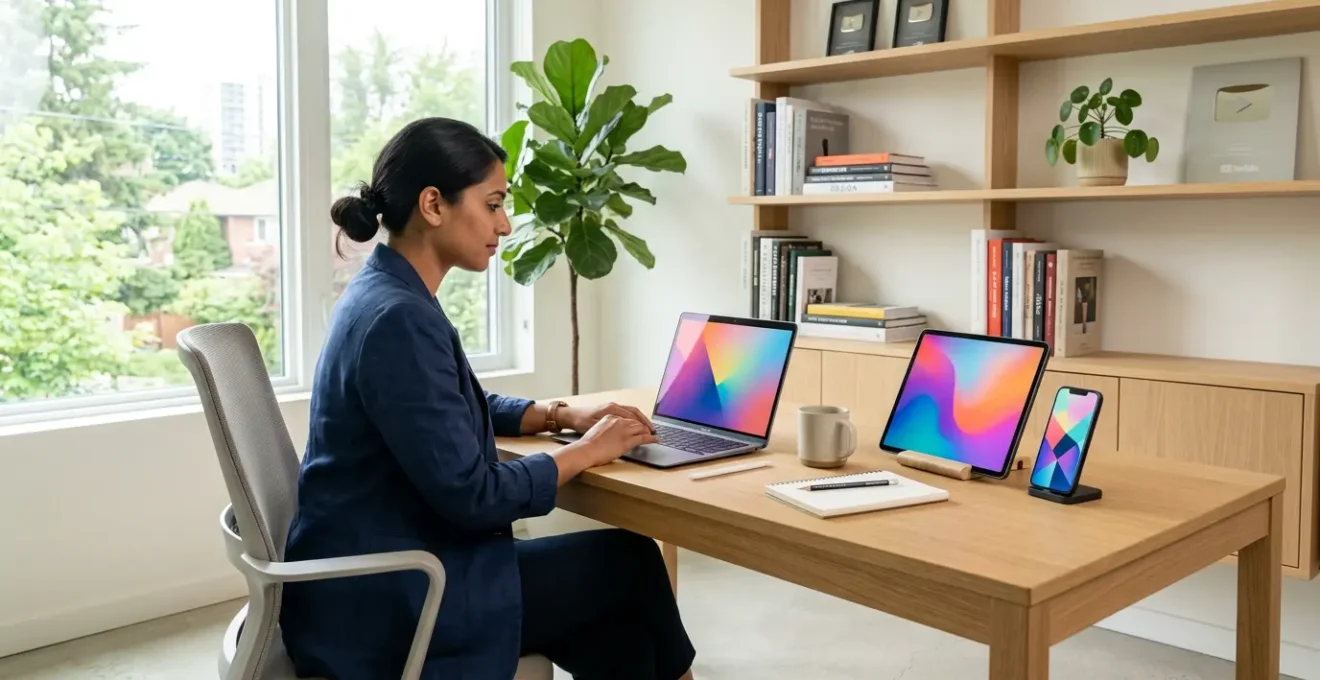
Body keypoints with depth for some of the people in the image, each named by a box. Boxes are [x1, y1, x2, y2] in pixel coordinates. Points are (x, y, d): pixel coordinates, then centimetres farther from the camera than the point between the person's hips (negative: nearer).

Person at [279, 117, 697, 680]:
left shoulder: (385, 293, 7)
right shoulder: (399, 319, -24)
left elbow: (459, 408, 23)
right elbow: (471, 497, -24)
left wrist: (562, 415, 9)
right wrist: (585, 452, -10)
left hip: (381, 572, 9)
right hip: (384, 602, -9)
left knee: (620, 633, 8)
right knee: (631, 562, 4)